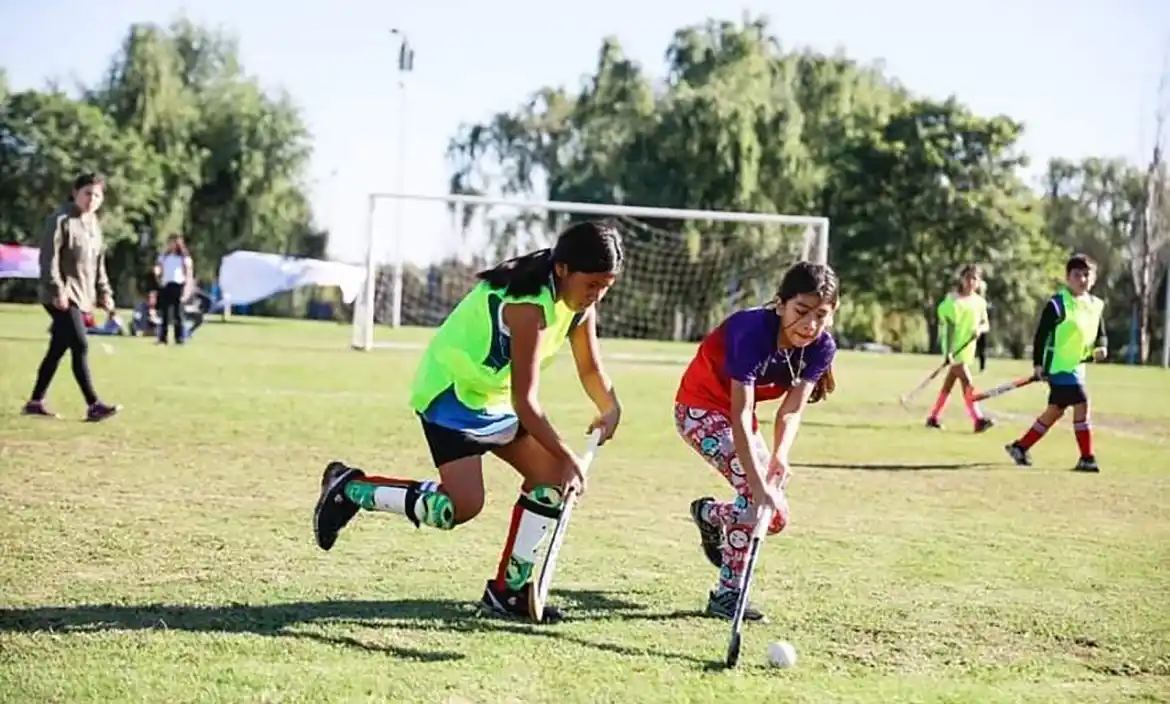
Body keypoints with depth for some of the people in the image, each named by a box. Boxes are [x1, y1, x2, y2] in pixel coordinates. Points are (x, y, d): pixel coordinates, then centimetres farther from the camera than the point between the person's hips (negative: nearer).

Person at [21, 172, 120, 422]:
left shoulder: (94, 224, 15)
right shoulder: (60, 219, -11)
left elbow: (98, 263, 22)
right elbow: (49, 258, -16)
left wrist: (104, 292, 16)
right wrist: (57, 289, -23)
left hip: (81, 297, 9)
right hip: (62, 296, -9)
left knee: (57, 350, 11)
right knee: (80, 346, -13)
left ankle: (36, 401, 19)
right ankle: (93, 405, -13)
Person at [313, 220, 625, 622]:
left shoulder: (580, 299, -2)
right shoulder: (529, 305, -29)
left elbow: (590, 369, 10)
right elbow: (524, 400, -30)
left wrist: (611, 408, -9)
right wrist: (567, 457, -27)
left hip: (493, 398, 9)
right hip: (450, 393, -9)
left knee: (551, 476, 0)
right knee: (462, 505, -20)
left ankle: (508, 589, 9)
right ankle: (350, 488, -2)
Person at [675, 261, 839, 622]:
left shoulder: (821, 348, -16)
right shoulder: (753, 331, -35)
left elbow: (792, 409, -18)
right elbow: (740, 416, -38)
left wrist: (780, 455, -37)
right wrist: (758, 482, -46)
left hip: (738, 412, 7)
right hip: (700, 407, -7)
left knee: (776, 515, 4)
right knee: (754, 491, -25)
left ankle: (708, 513, 34)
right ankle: (727, 593, -14)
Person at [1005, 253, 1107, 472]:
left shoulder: (1096, 305, 8)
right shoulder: (1057, 304, -12)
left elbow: (1101, 334, 16)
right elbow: (1041, 334, -10)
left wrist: (1101, 347, -7)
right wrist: (1038, 363, -14)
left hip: (1077, 366, 8)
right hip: (1058, 365, -8)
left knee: (1055, 411, 14)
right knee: (1081, 404, -14)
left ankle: (1020, 447, 25)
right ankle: (1087, 458, -7)